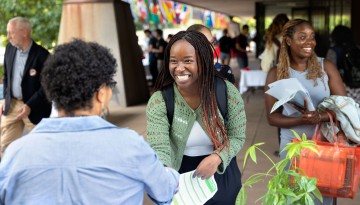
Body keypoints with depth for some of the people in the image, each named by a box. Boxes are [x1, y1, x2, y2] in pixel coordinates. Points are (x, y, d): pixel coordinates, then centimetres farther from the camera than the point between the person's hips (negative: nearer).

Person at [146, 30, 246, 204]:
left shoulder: (227, 92, -15)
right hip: (179, 177, -1)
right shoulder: (158, 102, -18)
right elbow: (159, 148, -25)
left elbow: (237, 137, -8)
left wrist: (216, 157, -27)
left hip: (220, 173, 1)